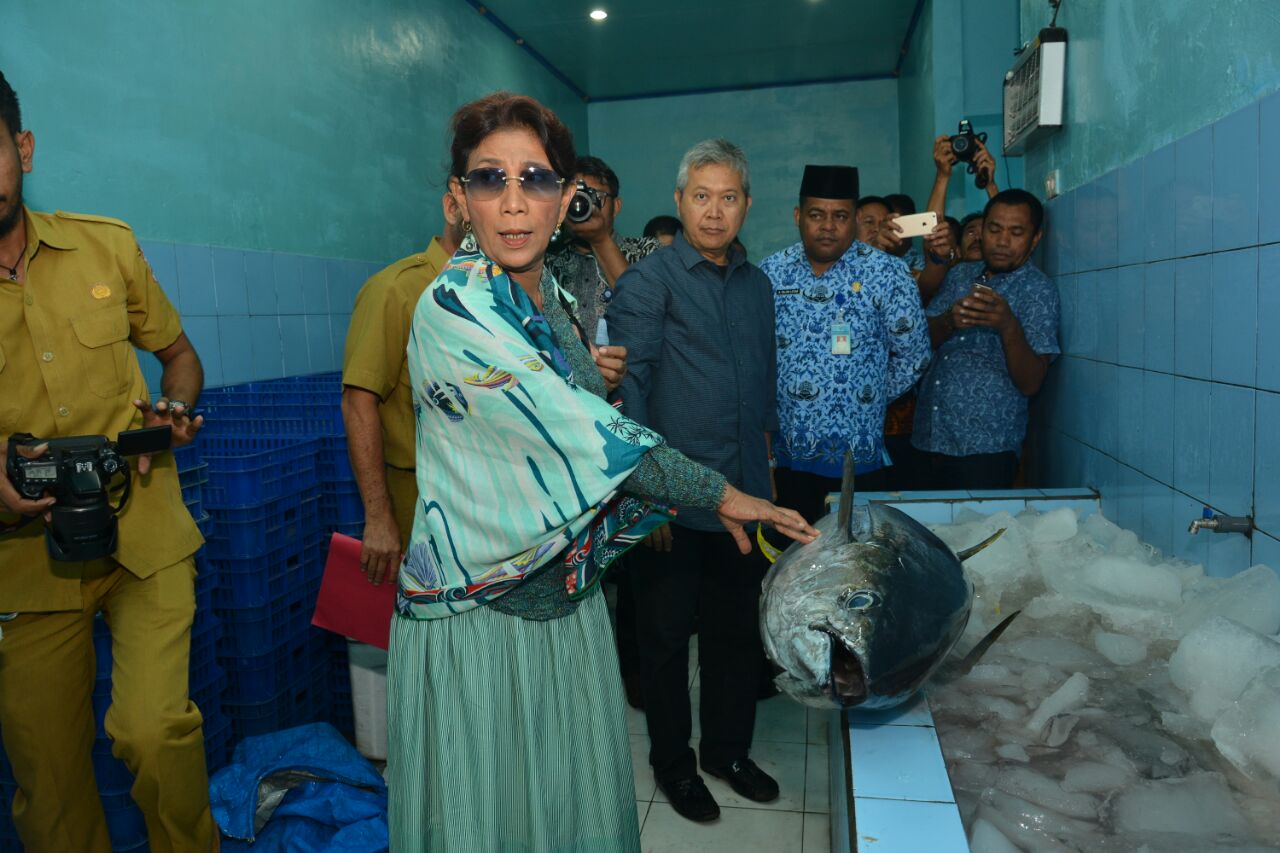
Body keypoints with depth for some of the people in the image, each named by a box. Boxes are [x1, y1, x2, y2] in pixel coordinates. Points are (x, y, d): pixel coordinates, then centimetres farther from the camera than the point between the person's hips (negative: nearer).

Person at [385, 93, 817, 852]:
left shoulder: (558, 300, 5)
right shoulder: (454, 310, -19)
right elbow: (589, 434, -23)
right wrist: (721, 495, -16)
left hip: (568, 599, 7)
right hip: (474, 617, -6)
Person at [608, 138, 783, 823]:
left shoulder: (756, 284, 12)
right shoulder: (649, 280, -7)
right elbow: (627, 386, -13)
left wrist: (765, 454, 17)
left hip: (745, 496, 6)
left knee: (739, 631, 16)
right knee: (667, 636, 9)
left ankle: (729, 748, 36)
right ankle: (672, 761, 29)